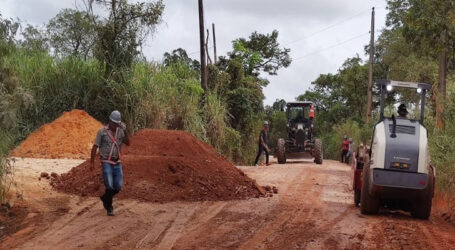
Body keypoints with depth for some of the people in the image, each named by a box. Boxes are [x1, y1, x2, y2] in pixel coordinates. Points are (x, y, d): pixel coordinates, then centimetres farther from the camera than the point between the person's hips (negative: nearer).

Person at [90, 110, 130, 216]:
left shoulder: (120, 131, 6)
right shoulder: (102, 132, -6)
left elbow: (128, 143, -6)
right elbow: (95, 147, -3)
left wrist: (125, 131, -19)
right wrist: (92, 162, -5)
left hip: (117, 163, 4)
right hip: (106, 163, -4)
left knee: (118, 186, 2)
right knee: (109, 186, -12)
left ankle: (105, 198, 29)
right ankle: (109, 208, 3)